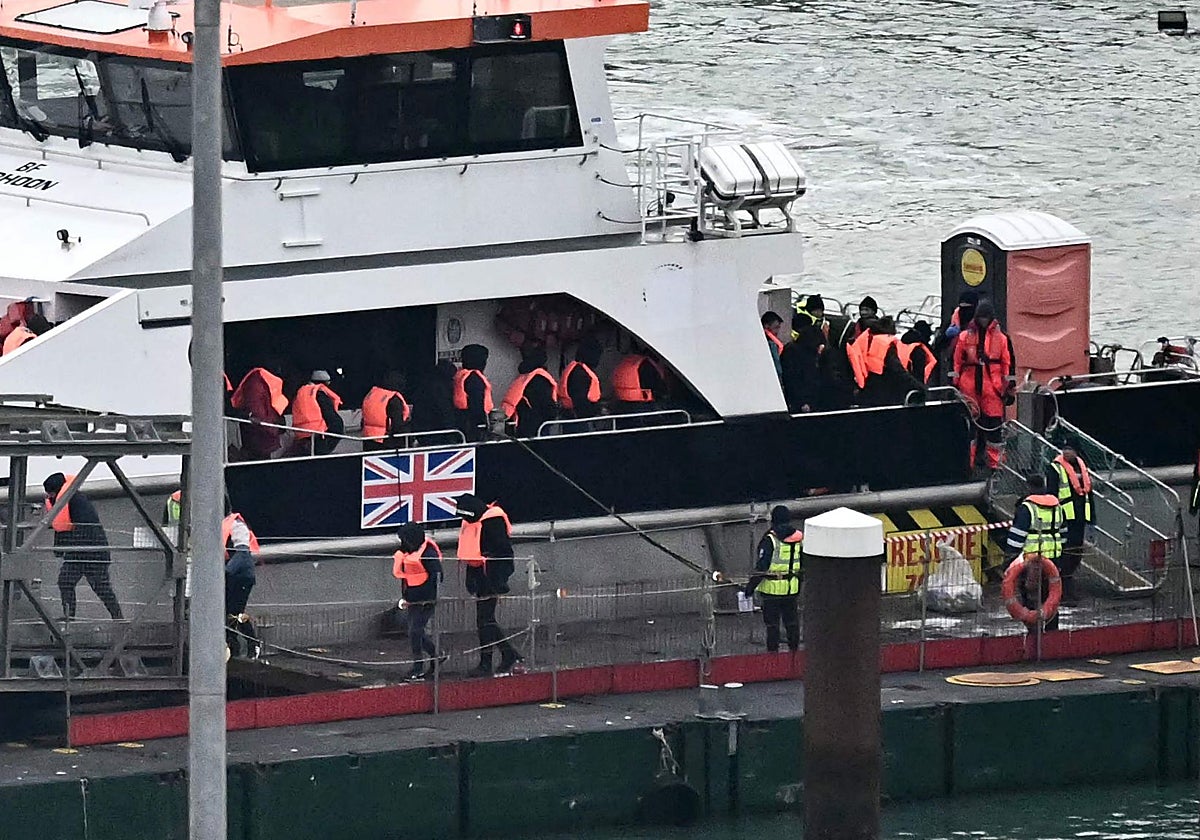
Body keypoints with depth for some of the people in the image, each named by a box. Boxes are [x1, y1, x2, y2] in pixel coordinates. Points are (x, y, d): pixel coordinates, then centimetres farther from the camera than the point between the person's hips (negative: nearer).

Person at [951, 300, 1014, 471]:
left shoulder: (1001, 338, 5)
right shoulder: (964, 337, 5)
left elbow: (1007, 364, 8)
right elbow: (956, 362, 8)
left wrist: (1009, 388, 6)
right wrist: (955, 385, 4)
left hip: (993, 387, -1)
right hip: (969, 387, 1)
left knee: (994, 424, -1)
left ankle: (995, 462, 6)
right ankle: (967, 462, 12)